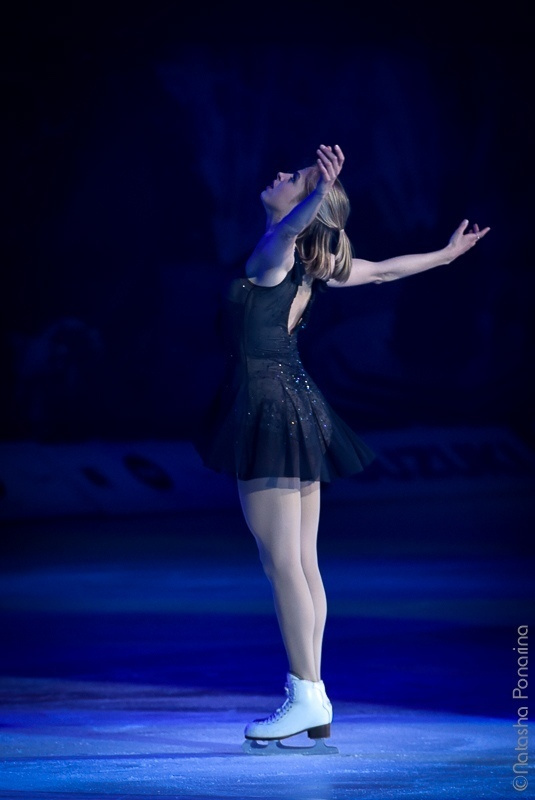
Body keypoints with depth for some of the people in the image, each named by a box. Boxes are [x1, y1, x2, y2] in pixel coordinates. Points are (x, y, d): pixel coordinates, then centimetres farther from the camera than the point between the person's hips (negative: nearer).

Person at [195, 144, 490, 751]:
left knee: (283, 562, -7)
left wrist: (319, 192, -54)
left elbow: (287, 228, -38)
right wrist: (448, 253, 37)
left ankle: (307, 696, -5)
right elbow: (385, 270, 22)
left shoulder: (274, 256, -13)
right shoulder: (309, 265, 9)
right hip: (296, 409, 9)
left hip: (270, 410, -9)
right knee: (303, 563, 8)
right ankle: (311, 704, 10)